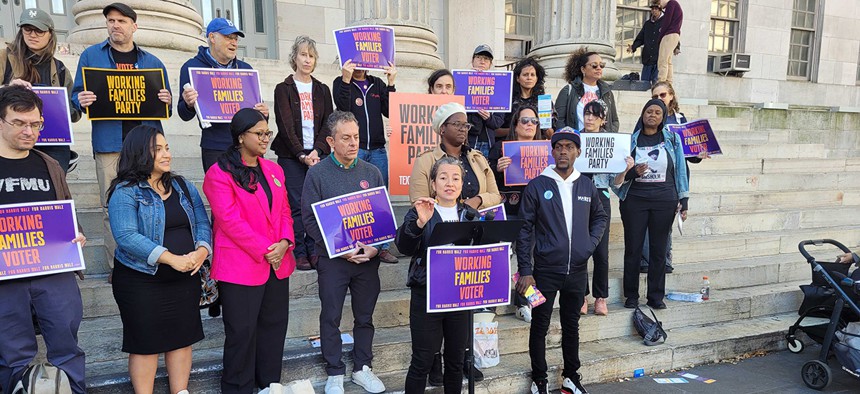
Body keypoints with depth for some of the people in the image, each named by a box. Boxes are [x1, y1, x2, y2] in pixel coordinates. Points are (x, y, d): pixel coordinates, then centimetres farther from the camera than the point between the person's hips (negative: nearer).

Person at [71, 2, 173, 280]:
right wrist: (81, 100, -12)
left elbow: (165, 108, 17)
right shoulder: (91, 56, 10)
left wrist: (166, 101, -6)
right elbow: (77, 94, 11)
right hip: (109, 144, -1)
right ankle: (117, 266, 7)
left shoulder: (152, 62, 15)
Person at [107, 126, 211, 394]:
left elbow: (202, 224, 6)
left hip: (186, 278, 5)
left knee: (182, 339, 12)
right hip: (142, 281, -5)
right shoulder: (125, 191, -8)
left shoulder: (183, 187, 9)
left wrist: (202, 250, -15)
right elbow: (127, 237, -19)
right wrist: (171, 259, -24)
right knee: (146, 344, 6)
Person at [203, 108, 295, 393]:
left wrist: (285, 242, -6)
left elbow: (284, 212, 12)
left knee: (275, 327, 14)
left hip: (277, 264, 7)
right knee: (242, 334, 4)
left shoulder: (274, 170, 12)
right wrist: (265, 250, -17)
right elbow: (231, 221, -15)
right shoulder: (219, 174, -8)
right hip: (241, 267, -6)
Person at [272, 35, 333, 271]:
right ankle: (299, 253, 3)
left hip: (318, 154, 3)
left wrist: (318, 150, -8)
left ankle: (314, 251, 8)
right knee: (296, 205, -4)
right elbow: (285, 125, -4)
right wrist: (301, 154, -13)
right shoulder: (284, 89, 5)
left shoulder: (322, 90, 15)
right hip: (291, 156, -3)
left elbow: (328, 123, 7)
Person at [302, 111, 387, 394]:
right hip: (333, 259, -2)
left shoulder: (372, 172, 4)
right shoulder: (317, 174, -5)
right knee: (331, 317, 8)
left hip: (368, 258, 3)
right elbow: (309, 219, -8)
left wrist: (375, 247, -9)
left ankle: (362, 368, 29)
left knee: (365, 317, 13)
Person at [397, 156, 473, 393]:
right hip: (426, 296, -3)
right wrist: (420, 222, -34)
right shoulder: (419, 213, -2)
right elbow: (404, 247, -18)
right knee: (422, 362, 1)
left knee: (456, 360, 14)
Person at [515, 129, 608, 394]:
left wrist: (591, 243, 3)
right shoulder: (537, 186, -6)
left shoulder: (587, 186, 5)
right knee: (540, 326, 5)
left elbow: (600, 217, 21)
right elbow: (525, 230, -6)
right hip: (545, 270, -3)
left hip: (577, 270, 3)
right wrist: (525, 271, -10)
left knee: (572, 325, 17)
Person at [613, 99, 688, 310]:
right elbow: (620, 173, 4)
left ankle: (656, 296, 15)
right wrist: (632, 172, -18)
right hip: (635, 199, 0)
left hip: (664, 200, 0)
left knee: (659, 249, 5)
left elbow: (681, 170, 7)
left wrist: (683, 201, 2)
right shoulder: (631, 140, 5)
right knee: (633, 248, 2)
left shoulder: (672, 139, 7)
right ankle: (631, 296, 13)